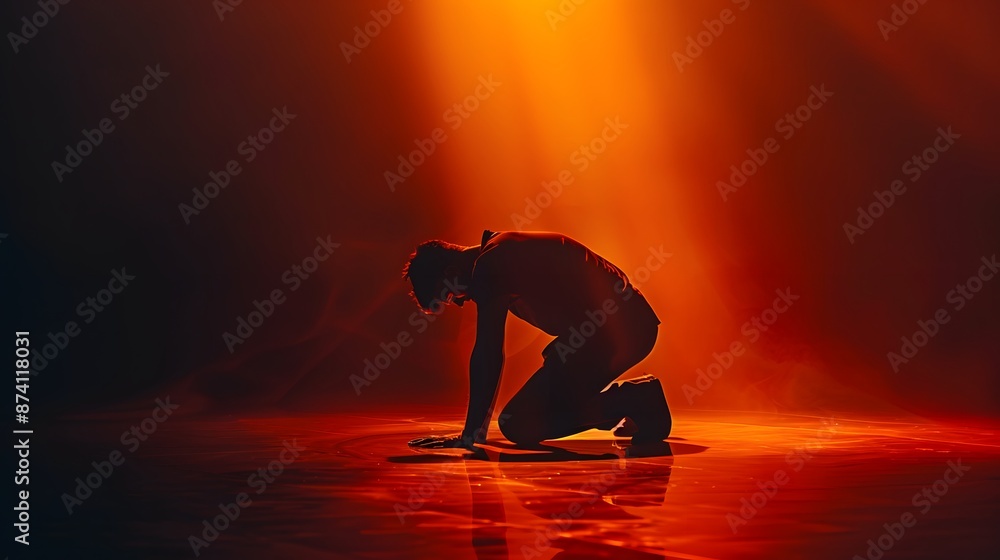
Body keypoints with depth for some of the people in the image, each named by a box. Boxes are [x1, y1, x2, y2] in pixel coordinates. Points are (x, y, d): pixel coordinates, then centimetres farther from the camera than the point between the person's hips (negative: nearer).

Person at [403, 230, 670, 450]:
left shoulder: (488, 266, -11)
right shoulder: (501, 254, 21)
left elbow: (486, 354, -15)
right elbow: (491, 353, 22)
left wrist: (470, 434, -10)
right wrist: (478, 426, 23)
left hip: (609, 328, -11)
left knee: (517, 425, -10)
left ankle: (633, 402, -11)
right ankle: (635, 400, 15)